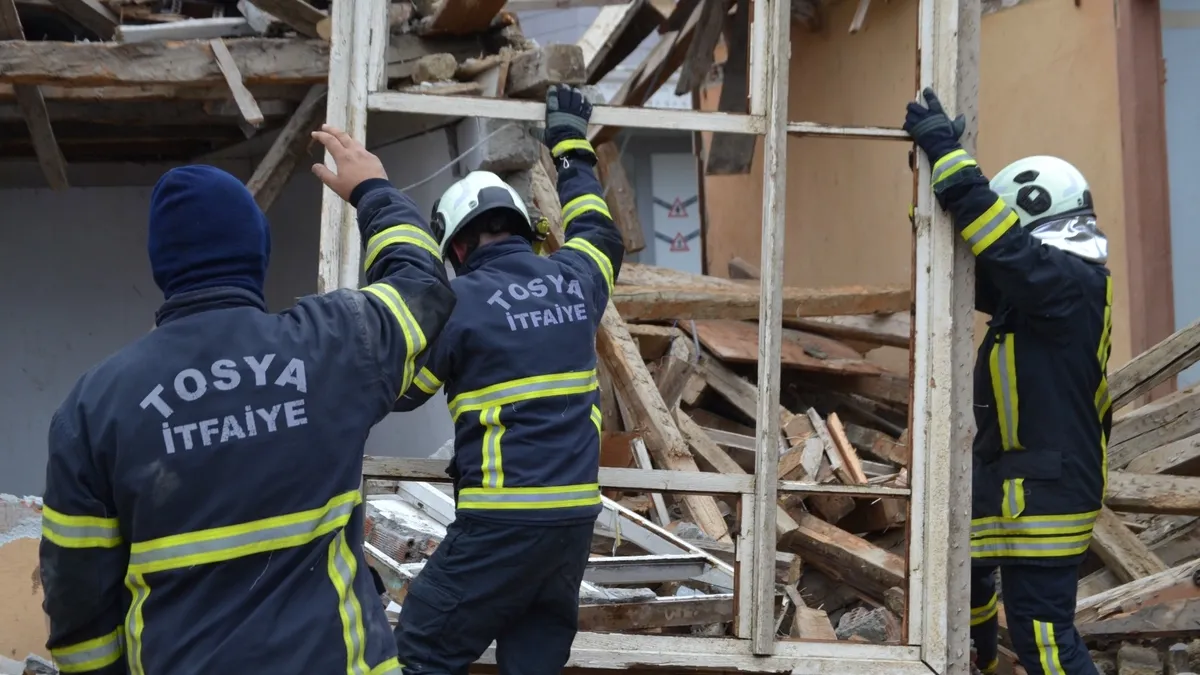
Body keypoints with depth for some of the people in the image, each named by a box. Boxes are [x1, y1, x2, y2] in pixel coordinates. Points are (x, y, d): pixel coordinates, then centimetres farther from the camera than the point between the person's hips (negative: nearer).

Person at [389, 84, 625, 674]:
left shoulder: (460, 300, -7)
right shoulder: (574, 278, 9)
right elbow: (598, 230, 33)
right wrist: (571, 145, 45)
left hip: (502, 520, -6)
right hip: (577, 514, 6)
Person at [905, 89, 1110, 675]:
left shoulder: (1070, 281, -19)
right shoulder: (1046, 287, 10)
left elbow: (995, 240, -29)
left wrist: (944, 148, -22)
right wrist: (938, 164, 7)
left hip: (1045, 489, -11)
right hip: (1016, 475, 11)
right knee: (964, 567, 30)